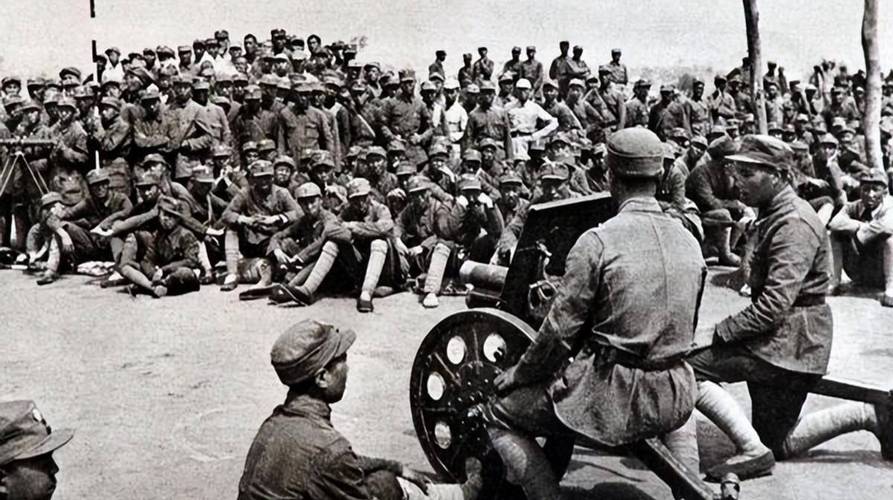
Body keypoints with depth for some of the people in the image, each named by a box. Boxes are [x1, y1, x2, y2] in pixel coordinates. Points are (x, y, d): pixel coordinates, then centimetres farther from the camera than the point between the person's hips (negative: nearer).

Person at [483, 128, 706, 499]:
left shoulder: (598, 242, -14)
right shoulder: (689, 242, 4)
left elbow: (560, 332, -11)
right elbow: (688, 330, 14)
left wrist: (516, 375, 4)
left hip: (612, 397, -6)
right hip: (673, 403, 6)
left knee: (496, 416, 10)